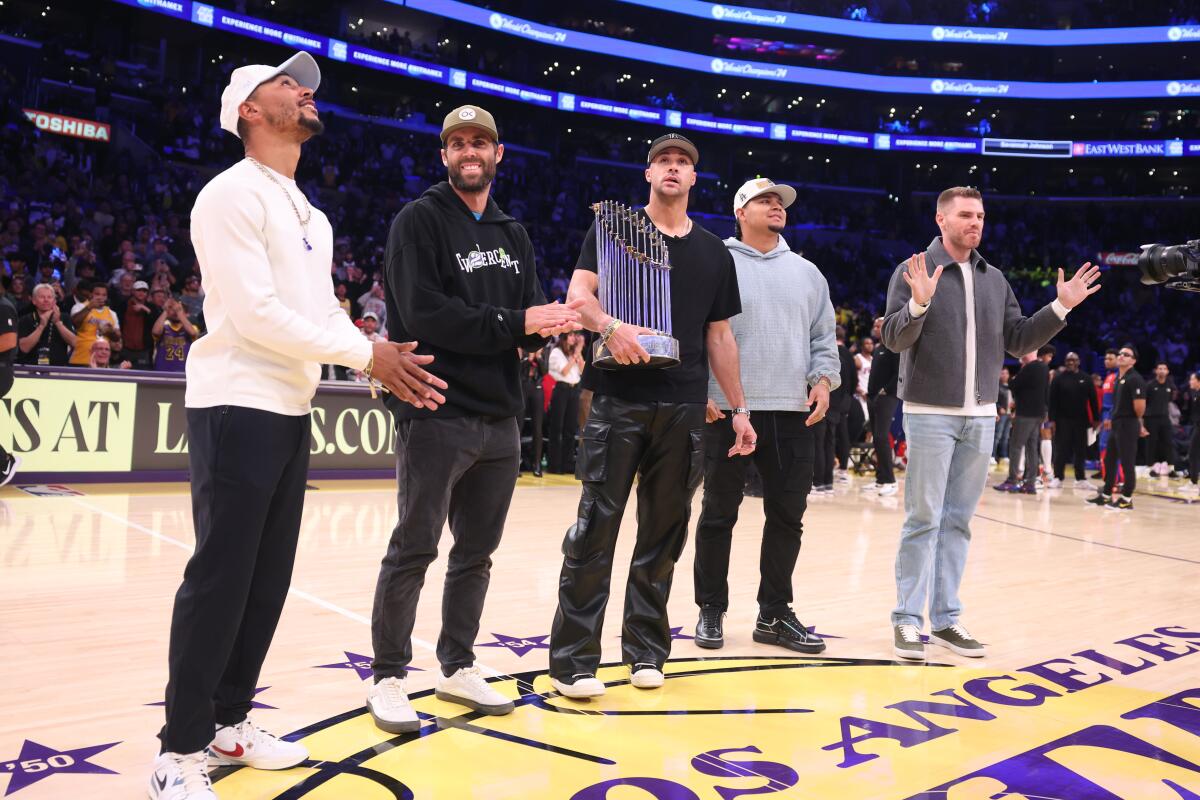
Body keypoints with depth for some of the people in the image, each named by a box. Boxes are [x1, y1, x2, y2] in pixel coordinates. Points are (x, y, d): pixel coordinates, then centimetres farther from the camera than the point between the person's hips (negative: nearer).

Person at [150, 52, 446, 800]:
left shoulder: (312, 217, 19)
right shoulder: (232, 195, -9)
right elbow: (256, 314, -18)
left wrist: (382, 360, -3)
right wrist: (368, 354, -14)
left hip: (293, 412, 8)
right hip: (238, 408, -8)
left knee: (269, 579, 11)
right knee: (219, 580, -5)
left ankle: (228, 721, 24)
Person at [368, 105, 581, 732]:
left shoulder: (514, 235, 17)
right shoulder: (419, 220, -3)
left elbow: (532, 318, 13)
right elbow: (424, 313, -16)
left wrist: (552, 325, -11)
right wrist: (513, 323, -17)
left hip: (500, 419, 7)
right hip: (437, 415, -6)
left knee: (477, 551, 13)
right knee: (414, 550, -1)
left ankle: (458, 668, 27)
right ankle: (388, 676, 13)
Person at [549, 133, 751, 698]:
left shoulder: (715, 254, 16)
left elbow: (720, 338, 18)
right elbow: (579, 292, -5)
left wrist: (738, 408, 14)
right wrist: (609, 326, -26)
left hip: (684, 409, 4)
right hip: (619, 401, -3)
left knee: (664, 531, 9)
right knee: (595, 528, -5)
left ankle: (646, 650, 22)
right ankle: (572, 659, 3)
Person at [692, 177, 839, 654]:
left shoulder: (807, 272, 16)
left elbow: (823, 337, 18)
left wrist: (823, 379, 2)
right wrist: (698, 391, -11)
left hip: (793, 413, 5)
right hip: (728, 411, -4)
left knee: (787, 516, 7)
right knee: (719, 514, 4)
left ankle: (774, 615, 20)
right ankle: (711, 610, 18)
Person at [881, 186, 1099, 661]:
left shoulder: (995, 279, 13)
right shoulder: (914, 271, -4)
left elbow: (1018, 341, 12)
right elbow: (893, 338, -11)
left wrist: (1061, 308, 2)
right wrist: (919, 303, -27)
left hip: (980, 417, 5)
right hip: (930, 413, -5)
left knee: (958, 521, 9)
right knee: (923, 519, -3)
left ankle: (946, 618, 17)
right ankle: (907, 618, 5)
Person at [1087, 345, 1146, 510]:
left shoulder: (1135, 379, -14)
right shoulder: (1118, 379, 15)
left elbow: (1140, 406, -19)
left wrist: (1139, 423, -4)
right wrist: (1113, 420, 16)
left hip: (1128, 426, -9)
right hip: (1116, 425, 9)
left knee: (1127, 463, -2)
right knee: (1109, 460, 14)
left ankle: (1126, 499, 6)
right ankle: (1105, 495, 23)